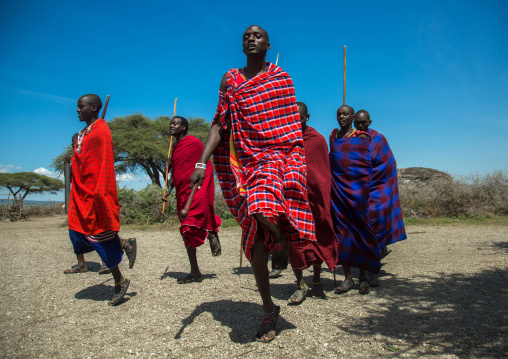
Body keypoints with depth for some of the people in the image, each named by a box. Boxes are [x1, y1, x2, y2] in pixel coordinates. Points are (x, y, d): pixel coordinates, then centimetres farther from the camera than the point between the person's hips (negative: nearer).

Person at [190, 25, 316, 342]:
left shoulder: (281, 78, 11)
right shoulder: (230, 80, 12)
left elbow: (292, 124, 12)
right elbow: (219, 124, 5)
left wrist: (299, 163, 6)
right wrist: (202, 163, -7)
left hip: (278, 154, -2)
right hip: (245, 161, 2)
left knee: (264, 208, -34)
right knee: (255, 239, 1)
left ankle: (282, 236, 6)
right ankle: (269, 309, 17)